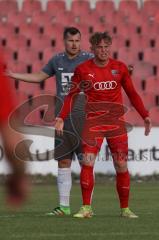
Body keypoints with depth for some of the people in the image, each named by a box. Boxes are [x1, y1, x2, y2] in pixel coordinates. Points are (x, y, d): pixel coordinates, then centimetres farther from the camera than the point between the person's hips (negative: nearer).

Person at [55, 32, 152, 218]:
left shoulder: (120, 68, 4)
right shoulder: (83, 69, 0)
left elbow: (132, 94, 12)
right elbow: (72, 95, 5)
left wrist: (145, 116, 7)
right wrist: (61, 118, -5)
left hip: (116, 122, 1)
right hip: (93, 122, -1)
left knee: (121, 166, 0)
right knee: (87, 163, -13)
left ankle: (125, 209, 12)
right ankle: (86, 208, -7)